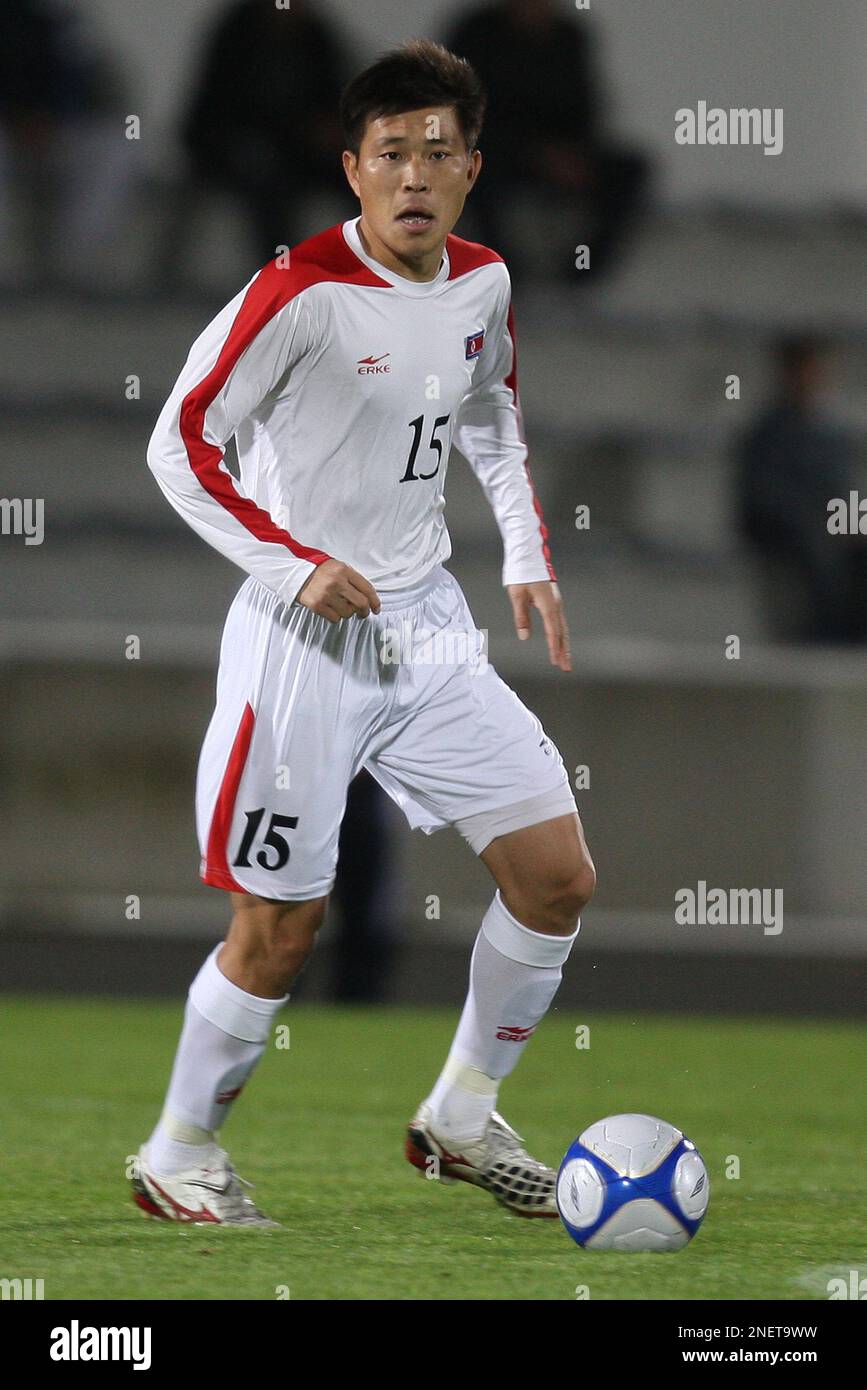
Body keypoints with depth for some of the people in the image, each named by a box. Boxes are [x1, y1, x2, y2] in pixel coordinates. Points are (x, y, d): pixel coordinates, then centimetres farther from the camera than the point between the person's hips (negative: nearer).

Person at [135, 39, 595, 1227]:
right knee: (280, 929, -3)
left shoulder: (482, 283, 3)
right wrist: (295, 564, -20)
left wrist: (528, 554, 14)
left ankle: (461, 1118, 19)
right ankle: (177, 1155, 17)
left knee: (559, 874, 2)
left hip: (428, 627, 7)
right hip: (304, 641, -6)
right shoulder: (301, 293, -17)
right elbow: (180, 445, -14)